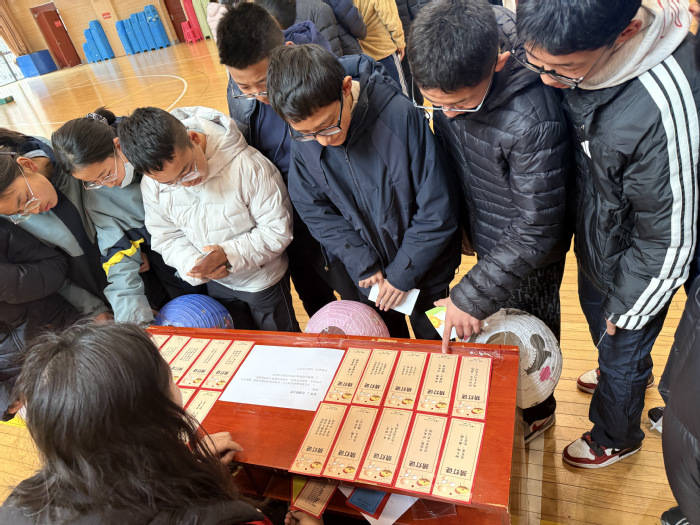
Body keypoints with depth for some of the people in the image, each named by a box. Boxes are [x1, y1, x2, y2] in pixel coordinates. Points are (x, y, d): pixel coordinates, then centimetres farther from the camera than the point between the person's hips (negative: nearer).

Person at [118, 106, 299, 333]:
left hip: (262, 280, -3)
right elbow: (166, 237, -4)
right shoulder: (152, 185, -17)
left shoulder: (248, 166, -31)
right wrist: (192, 264, -26)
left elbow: (278, 230, -24)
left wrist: (229, 254, -35)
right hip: (215, 284, 4)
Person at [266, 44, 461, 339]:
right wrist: (363, 265, -12)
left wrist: (403, 273, -16)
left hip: (423, 270, -3)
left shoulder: (401, 117, -29)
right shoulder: (302, 137, -16)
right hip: (367, 274, 3)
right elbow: (313, 209, -6)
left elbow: (437, 210, -22)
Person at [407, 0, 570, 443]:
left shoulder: (533, 122, -38)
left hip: (528, 252, -6)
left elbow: (536, 235, -29)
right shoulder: (449, 76, -16)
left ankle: (537, 411, 48)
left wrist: (471, 298, -25)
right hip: (486, 235, 6)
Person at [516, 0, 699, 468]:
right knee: (596, 317, 32)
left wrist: (624, 308, -13)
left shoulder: (662, 109, -40)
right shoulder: (576, 48, -18)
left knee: (622, 355, 20)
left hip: (634, 267, -6)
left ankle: (617, 438, 53)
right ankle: (624, 375, 67)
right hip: (592, 240, 7)